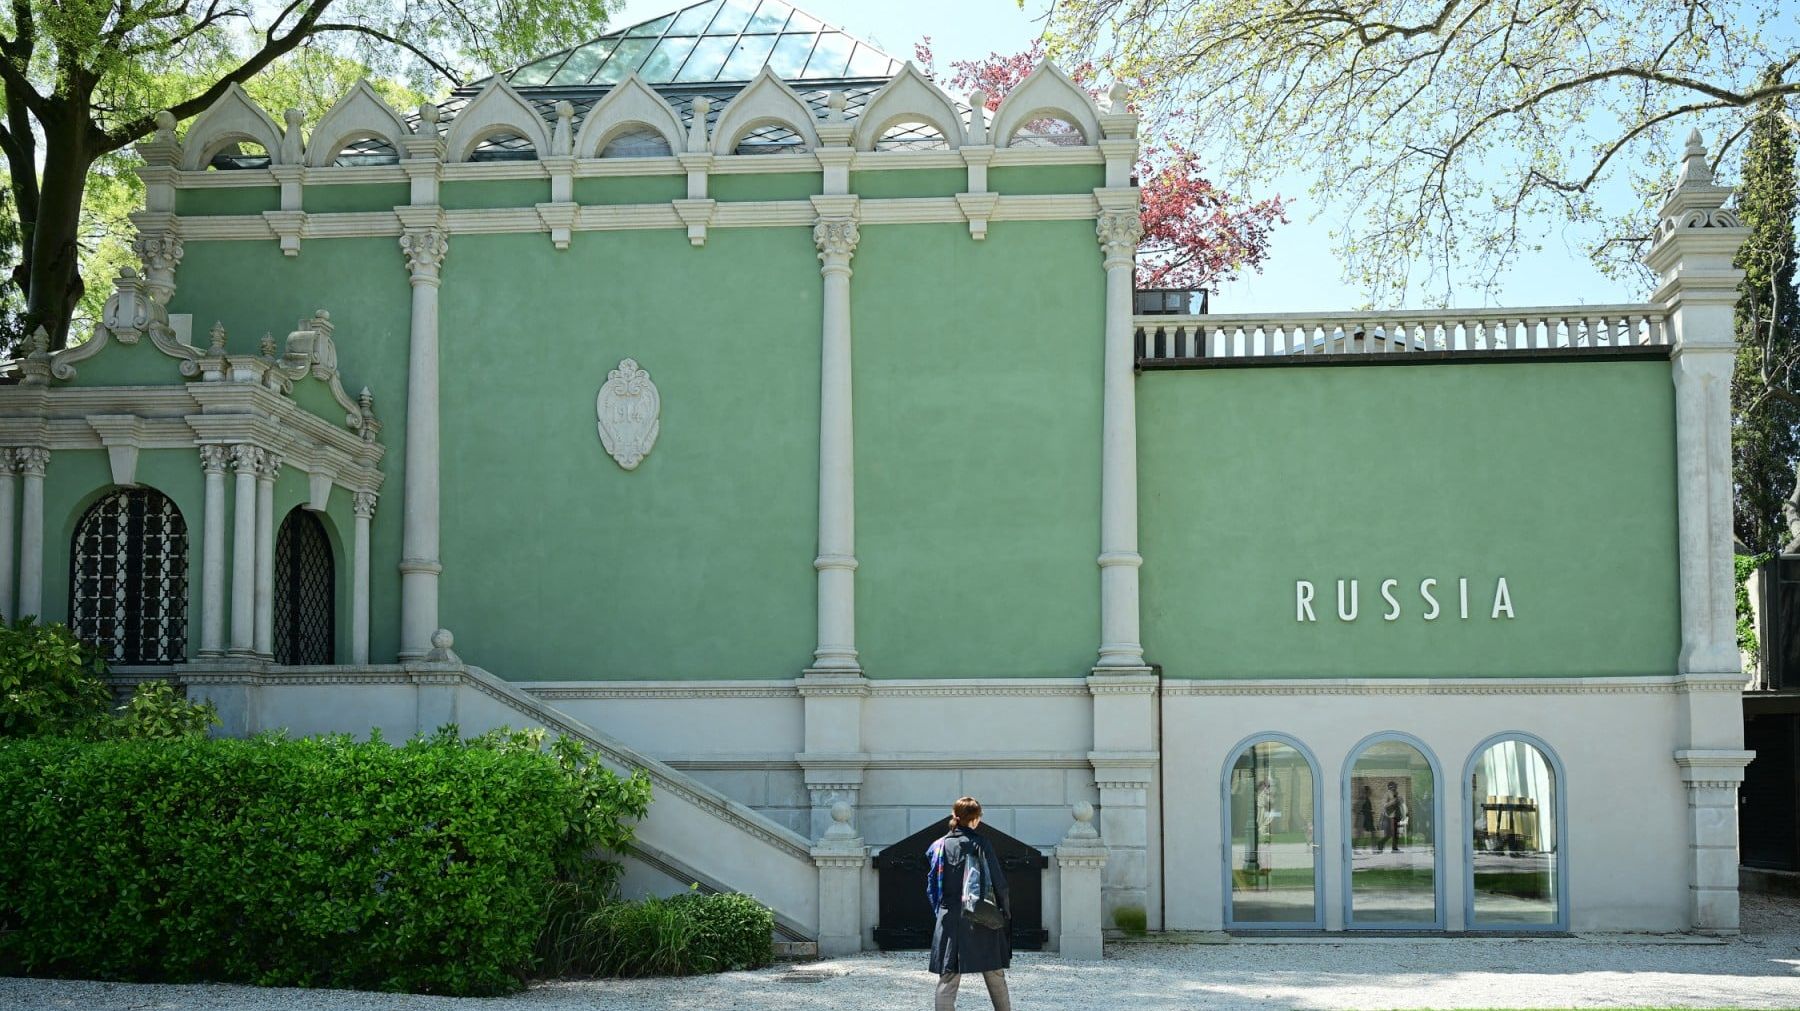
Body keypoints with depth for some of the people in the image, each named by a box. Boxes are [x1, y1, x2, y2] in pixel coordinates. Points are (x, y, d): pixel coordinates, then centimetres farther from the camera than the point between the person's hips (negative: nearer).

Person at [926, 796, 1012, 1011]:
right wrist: (1006, 912, 6)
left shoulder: (939, 846, 3)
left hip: (950, 922, 1)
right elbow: (998, 882, -4)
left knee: (948, 979, -1)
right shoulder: (981, 844, -3)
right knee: (995, 977, 13)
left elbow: (932, 886, 6)